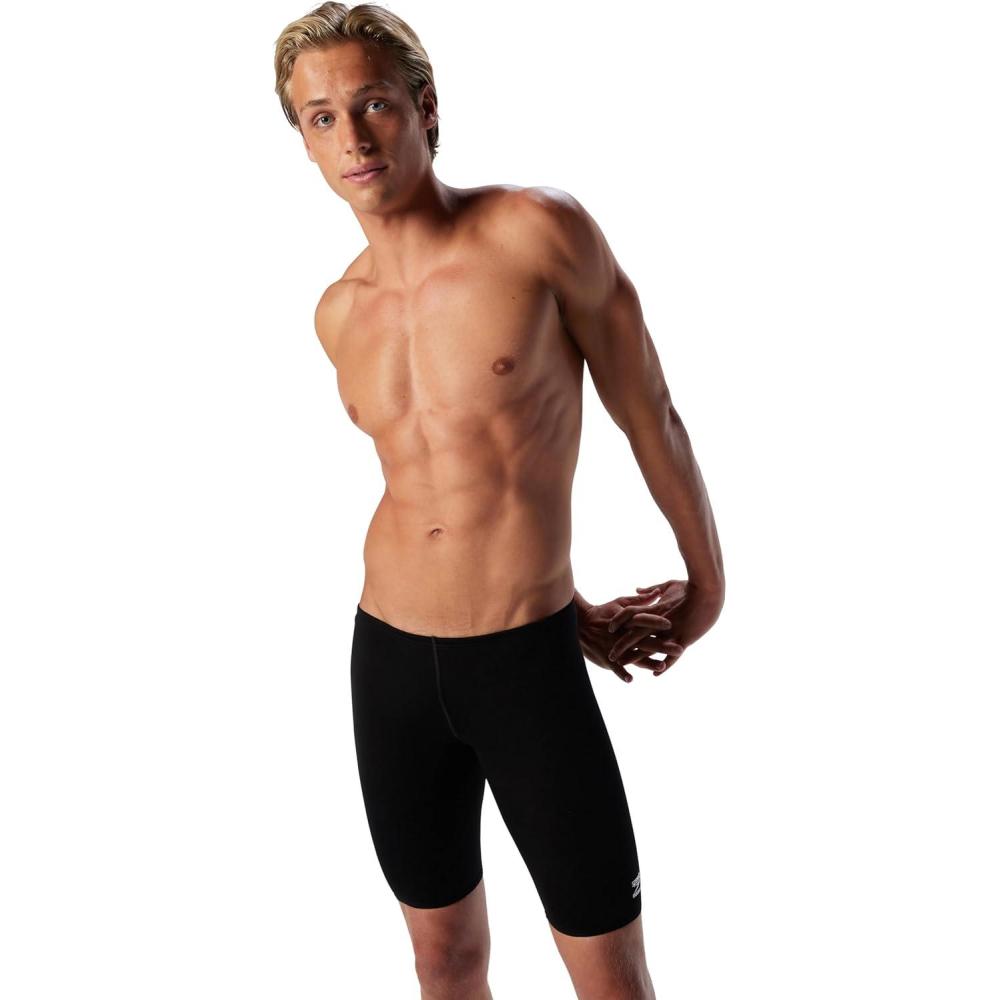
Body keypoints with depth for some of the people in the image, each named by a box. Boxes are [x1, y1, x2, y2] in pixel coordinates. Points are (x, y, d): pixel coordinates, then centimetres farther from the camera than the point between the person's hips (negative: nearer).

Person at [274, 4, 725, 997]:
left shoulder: (540, 229, -12)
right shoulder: (339, 312, 4)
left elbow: (648, 415, -1)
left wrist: (707, 582, 9)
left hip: (530, 662, -4)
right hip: (391, 657, 5)